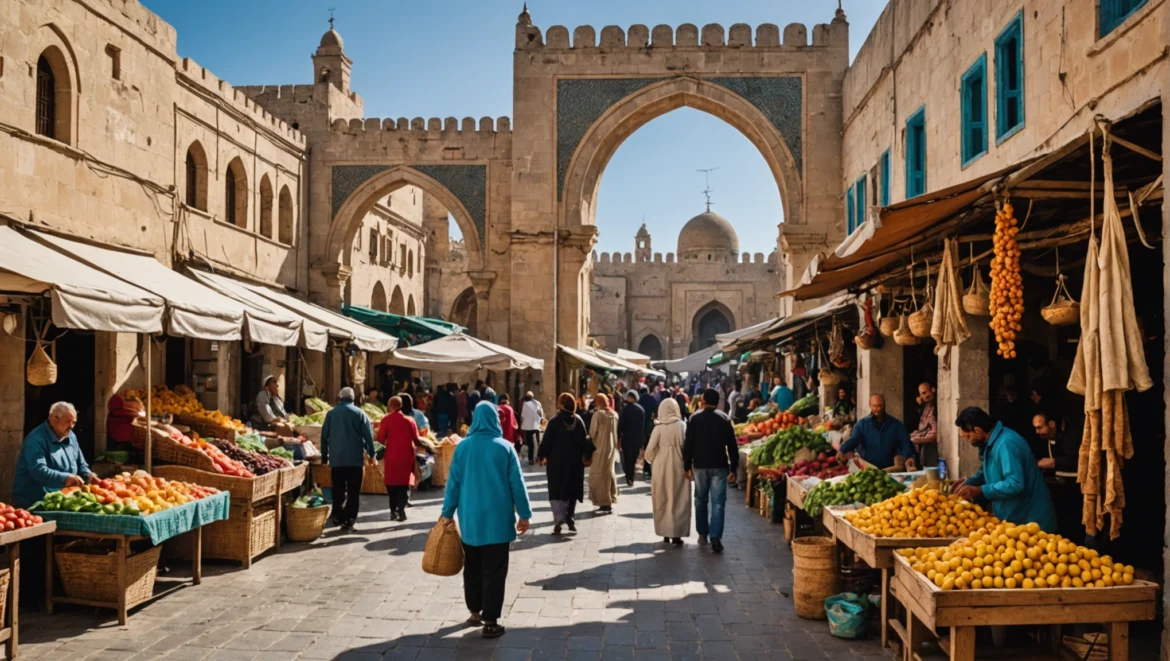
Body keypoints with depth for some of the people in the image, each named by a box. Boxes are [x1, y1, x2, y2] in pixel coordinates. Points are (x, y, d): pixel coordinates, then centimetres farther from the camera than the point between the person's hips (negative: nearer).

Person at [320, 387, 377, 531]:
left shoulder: (331, 413, 6)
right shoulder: (359, 413, 0)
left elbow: (324, 435, 10)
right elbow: (368, 435, -2)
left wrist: (324, 456, 18)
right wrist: (371, 454, 6)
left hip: (336, 459, 2)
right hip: (355, 459, -2)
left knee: (338, 490, 9)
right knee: (353, 491, 2)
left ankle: (338, 517, 9)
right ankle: (349, 520, -1)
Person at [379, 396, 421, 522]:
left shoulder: (386, 419, -4)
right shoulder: (409, 419, 2)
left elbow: (380, 439, -7)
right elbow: (416, 439, 4)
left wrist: (388, 442, 13)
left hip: (392, 456, -1)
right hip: (407, 456, 1)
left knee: (392, 483, 13)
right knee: (404, 484, 7)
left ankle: (393, 511, 11)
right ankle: (401, 510, -7)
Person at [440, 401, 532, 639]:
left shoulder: (463, 447, -2)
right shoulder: (505, 447, -7)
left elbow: (453, 482, 2)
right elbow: (517, 483, -4)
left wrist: (447, 512, 12)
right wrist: (524, 514, 4)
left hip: (470, 518, 3)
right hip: (497, 518, -3)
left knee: (472, 567, 18)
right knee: (494, 571, 2)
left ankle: (475, 611, 28)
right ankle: (490, 622, 2)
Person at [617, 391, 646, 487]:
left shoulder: (626, 408, -12)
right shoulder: (641, 409, 2)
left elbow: (621, 423, -14)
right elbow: (644, 425, 7)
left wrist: (618, 437, -7)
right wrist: (642, 439, 13)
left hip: (627, 437, -4)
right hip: (638, 438, 4)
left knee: (627, 459, 6)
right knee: (634, 458, 15)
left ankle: (629, 479, 4)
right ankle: (631, 478, 21)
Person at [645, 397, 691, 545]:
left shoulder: (658, 427, -6)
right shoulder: (682, 426, -7)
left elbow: (650, 449, -6)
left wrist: (652, 460, 14)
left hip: (661, 467, 1)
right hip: (679, 467, -1)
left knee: (663, 500, 13)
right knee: (678, 500, 6)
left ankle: (665, 532, 18)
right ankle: (676, 533, 0)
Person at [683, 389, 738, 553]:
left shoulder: (695, 418, -1)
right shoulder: (725, 419, -1)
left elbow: (688, 444, -2)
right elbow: (732, 445, -3)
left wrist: (687, 466, 4)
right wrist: (733, 468, 2)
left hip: (700, 465, 1)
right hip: (719, 466, -1)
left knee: (701, 500, 16)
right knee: (718, 502, -2)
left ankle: (703, 534, 23)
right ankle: (715, 537, -12)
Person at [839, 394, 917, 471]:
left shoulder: (896, 424, 4)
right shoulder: (862, 424, 0)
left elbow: (904, 443, -3)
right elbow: (853, 439, -13)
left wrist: (908, 457, -23)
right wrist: (842, 451, -33)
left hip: (888, 468, 1)